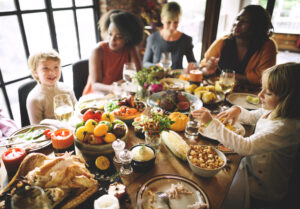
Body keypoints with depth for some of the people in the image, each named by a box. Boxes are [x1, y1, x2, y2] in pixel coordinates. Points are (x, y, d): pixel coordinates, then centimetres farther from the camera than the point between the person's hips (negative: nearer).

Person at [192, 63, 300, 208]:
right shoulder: (273, 110, -8)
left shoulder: (285, 127, -34)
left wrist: (212, 123, -41)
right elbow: (253, 117, 13)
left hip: (263, 191, -7)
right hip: (250, 164, 8)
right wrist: (238, 111, -9)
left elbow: (246, 147, -39)